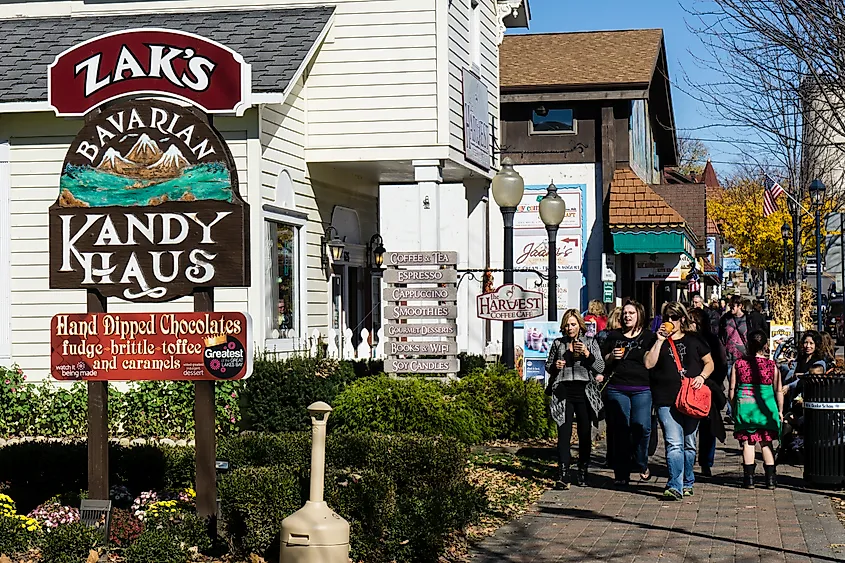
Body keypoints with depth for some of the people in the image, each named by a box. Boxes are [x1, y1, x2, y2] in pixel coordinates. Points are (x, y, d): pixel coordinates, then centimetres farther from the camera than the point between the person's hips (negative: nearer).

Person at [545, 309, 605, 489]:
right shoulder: (558, 343, 11)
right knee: (564, 434, -8)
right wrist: (555, 366, -3)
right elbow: (548, 365, 20)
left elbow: (600, 367, 1)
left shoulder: (590, 343, 8)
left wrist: (587, 354, -13)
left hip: (584, 392, 0)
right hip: (563, 392, 0)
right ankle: (563, 476, -13)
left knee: (585, 434, 4)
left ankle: (582, 474, 15)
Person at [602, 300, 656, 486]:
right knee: (620, 430, 0)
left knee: (642, 427, -12)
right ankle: (621, 473, 6)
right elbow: (603, 362, 18)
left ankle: (641, 465, 11)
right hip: (617, 389, 2)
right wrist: (612, 357, 0)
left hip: (642, 389, -2)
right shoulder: (614, 336, 16)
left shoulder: (648, 336, 9)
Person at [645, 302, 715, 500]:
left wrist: (702, 376, -5)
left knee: (689, 443, 10)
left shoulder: (694, 340, 11)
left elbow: (709, 363, 14)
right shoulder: (659, 341, 9)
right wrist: (660, 340, -7)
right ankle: (675, 486, -17)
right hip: (666, 400, -2)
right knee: (674, 444, -12)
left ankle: (687, 483, 25)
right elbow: (649, 364, -4)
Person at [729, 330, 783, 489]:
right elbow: (778, 391, 2)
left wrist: (734, 407, 14)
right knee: (766, 443, 8)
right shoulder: (772, 365, -2)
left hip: (744, 404, 0)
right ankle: (770, 479, 8)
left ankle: (749, 478, 4)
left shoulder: (739, 363, -1)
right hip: (766, 406, 0)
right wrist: (780, 410, 12)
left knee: (747, 442, 5)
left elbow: (731, 389, 2)